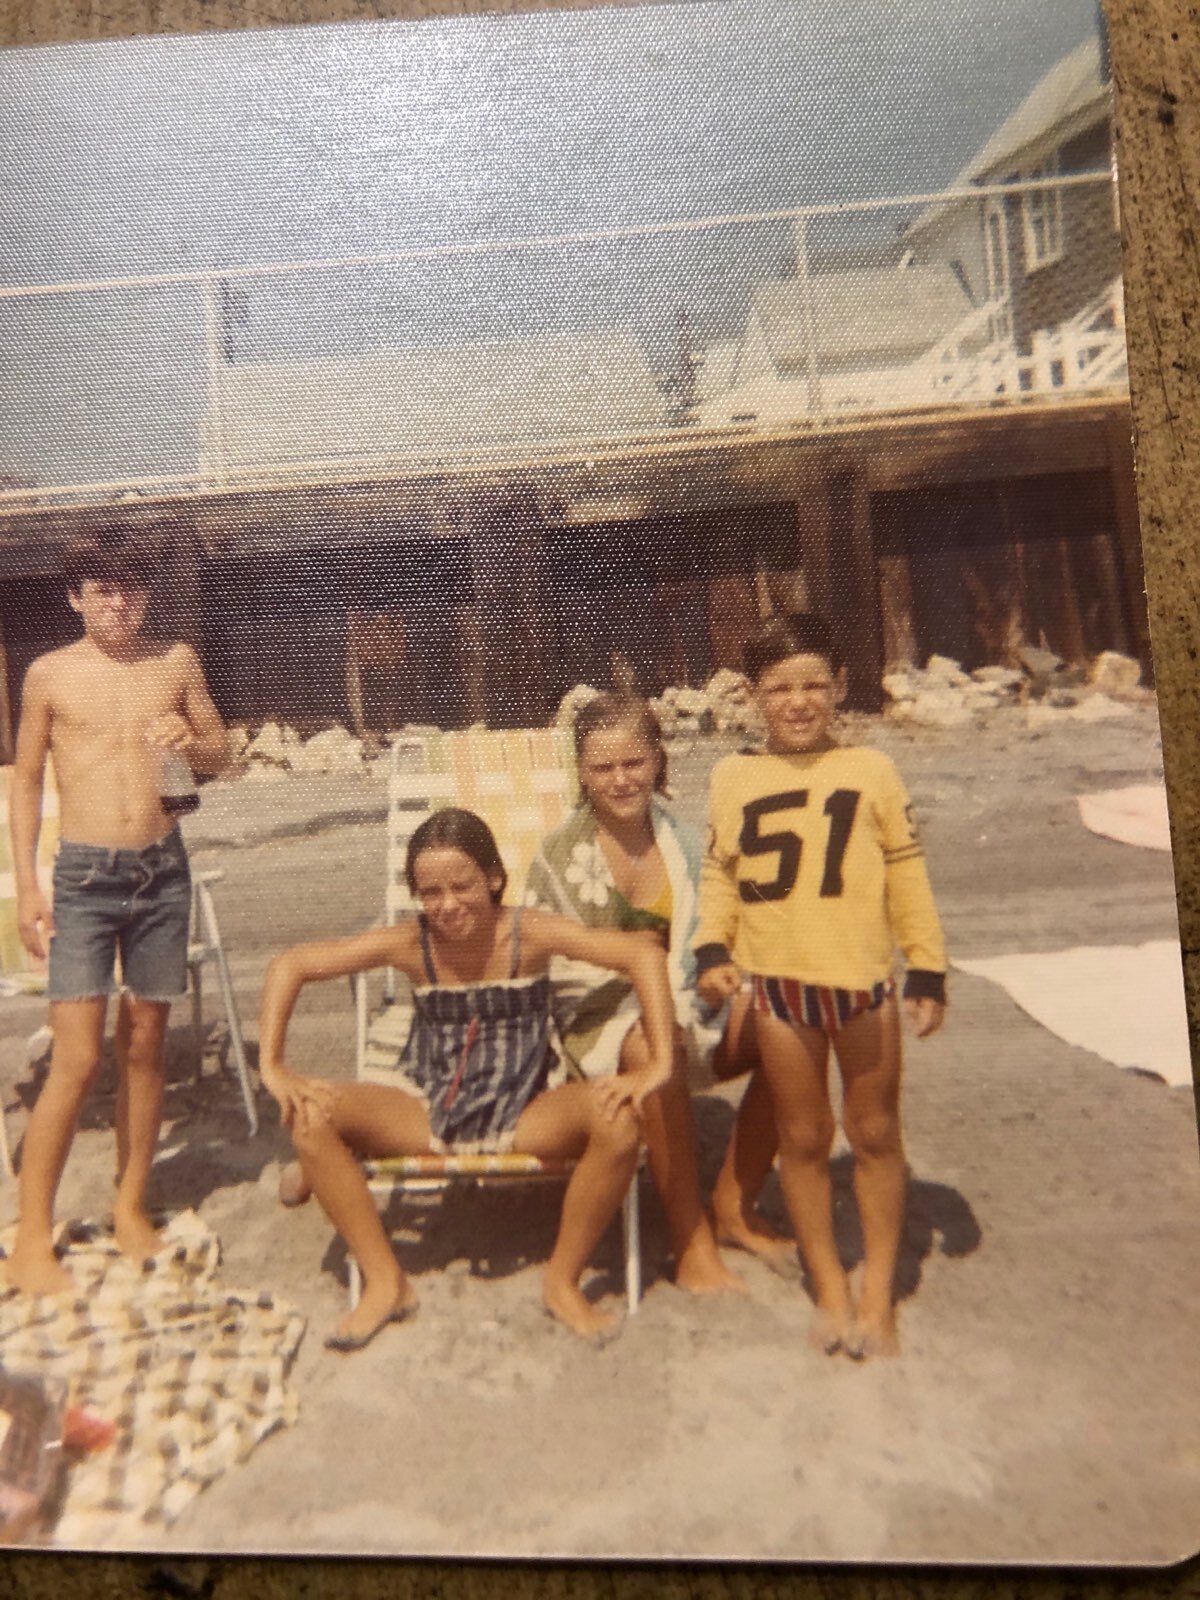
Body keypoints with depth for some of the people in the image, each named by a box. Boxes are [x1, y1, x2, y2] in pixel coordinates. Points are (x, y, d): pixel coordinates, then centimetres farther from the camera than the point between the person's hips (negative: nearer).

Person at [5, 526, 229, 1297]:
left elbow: (222, 754, 13)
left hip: (162, 869, 2)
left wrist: (191, 743, -11)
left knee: (145, 1044, 10)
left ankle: (131, 1207, 25)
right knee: (77, 1060, -6)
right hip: (83, 874, -2)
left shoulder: (177, 663, 5)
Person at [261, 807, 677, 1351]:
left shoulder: (528, 933, -15)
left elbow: (643, 954, -23)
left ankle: (563, 1281, -3)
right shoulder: (410, 943, -9)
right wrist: (273, 1068, -16)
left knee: (619, 1122, -29)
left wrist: (658, 1064, -30)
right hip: (426, 1113, 2)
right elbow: (289, 966, -7)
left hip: (524, 1116, -2)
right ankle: (386, 1283, -3)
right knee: (310, 1116, -19)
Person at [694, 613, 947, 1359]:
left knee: (876, 1135, 12)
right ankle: (830, 1289, 30)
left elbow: (909, 877, 0)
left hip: (865, 979, 0)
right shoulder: (733, 777, 1)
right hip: (778, 983, 1)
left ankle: (878, 1294, 29)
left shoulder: (872, 769, -2)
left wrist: (929, 970, 0)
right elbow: (719, 876, 5)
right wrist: (712, 950, -7)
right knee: (804, 1138, 12)